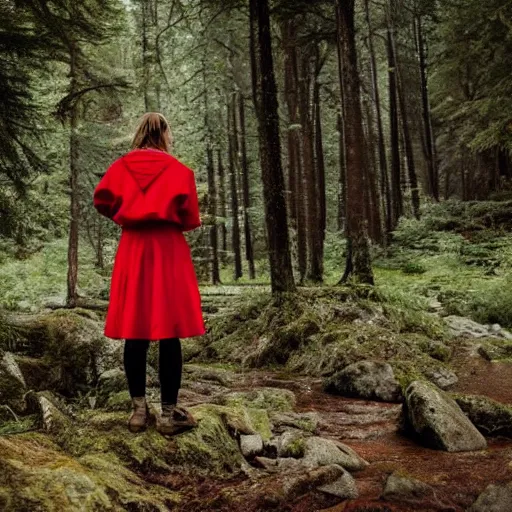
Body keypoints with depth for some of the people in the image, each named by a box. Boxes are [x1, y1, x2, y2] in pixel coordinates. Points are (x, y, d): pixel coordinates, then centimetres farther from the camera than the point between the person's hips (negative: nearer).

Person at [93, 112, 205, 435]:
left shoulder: (121, 167, 6)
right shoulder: (178, 170, -1)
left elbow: (102, 201, 0)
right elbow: (189, 219, -4)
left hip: (132, 250, 3)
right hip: (169, 251, -3)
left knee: (135, 332, 6)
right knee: (170, 332, -2)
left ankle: (139, 410, 11)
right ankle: (169, 412, 1)